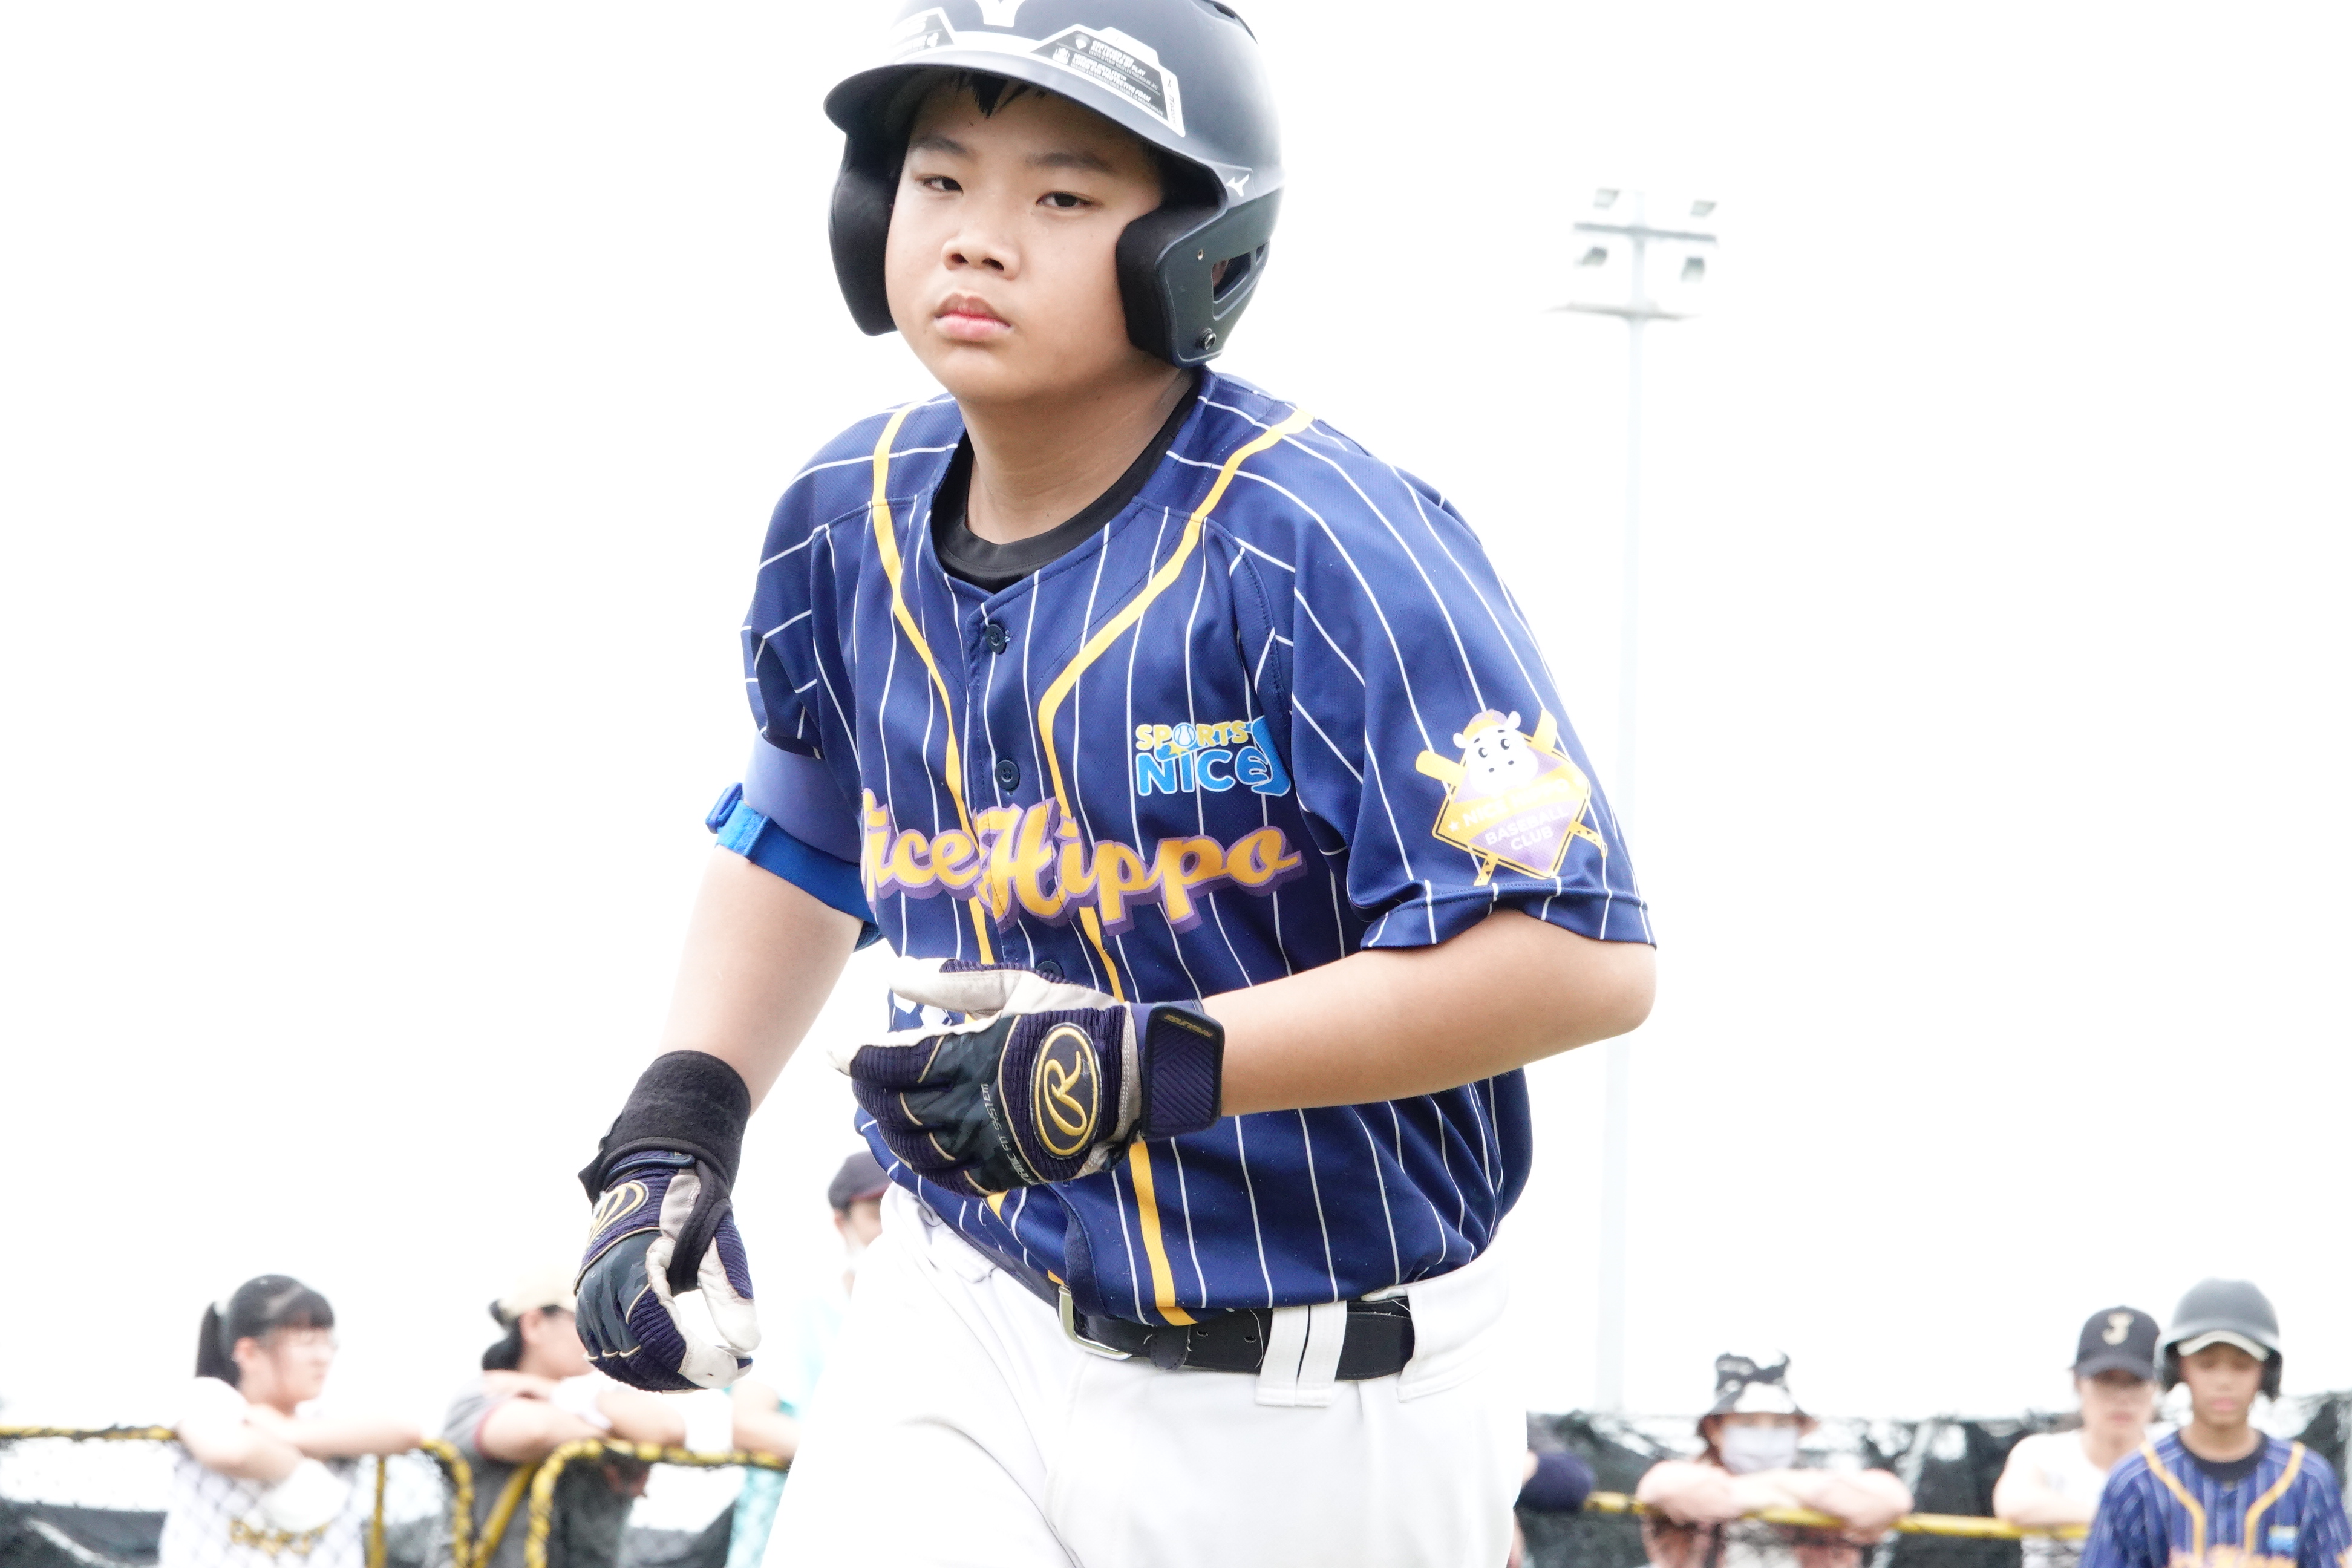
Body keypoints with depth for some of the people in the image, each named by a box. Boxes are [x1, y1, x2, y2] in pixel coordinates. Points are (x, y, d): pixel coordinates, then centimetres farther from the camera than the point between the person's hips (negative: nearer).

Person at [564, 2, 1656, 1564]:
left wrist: (1158, 1069, -31)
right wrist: (683, 1115, 5)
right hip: (964, 1334, 4)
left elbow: (1581, 957, -26)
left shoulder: (1317, 549, -20)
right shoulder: (852, 520, 0)